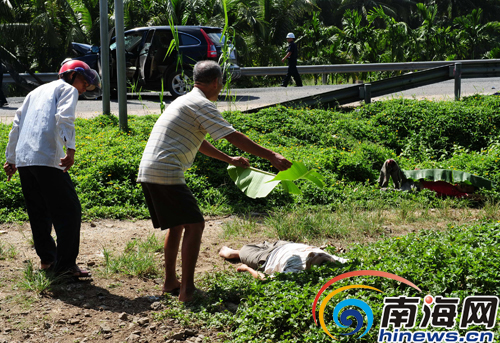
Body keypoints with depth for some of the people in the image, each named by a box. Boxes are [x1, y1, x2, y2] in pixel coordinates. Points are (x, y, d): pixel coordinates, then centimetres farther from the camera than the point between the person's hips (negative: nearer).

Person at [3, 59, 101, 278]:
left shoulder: (36, 92, 29)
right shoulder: (67, 89, 7)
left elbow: (17, 126, 29)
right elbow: (64, 117, -13)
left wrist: (11, 158, 33)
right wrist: (70, 149, -24)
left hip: (23, 160, 8)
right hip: (47, 159, -8)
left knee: (39, 213, 16)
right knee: (69, 211, -4)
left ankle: (47, 259, 22)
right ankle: (65, 264, -6)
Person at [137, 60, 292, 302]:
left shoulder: (186, 101, 23)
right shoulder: (202, 105, -8)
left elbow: (198, 144, 35)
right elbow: (234, 137, -14)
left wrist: (229, 160, 40)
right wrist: (271, 156, -12)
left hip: (148, 173, 10)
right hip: (166, 174, -10)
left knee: (177, 224, 20)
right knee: (194, 224, -6)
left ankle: (170, 282, 26)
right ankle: (187, 289, -7)